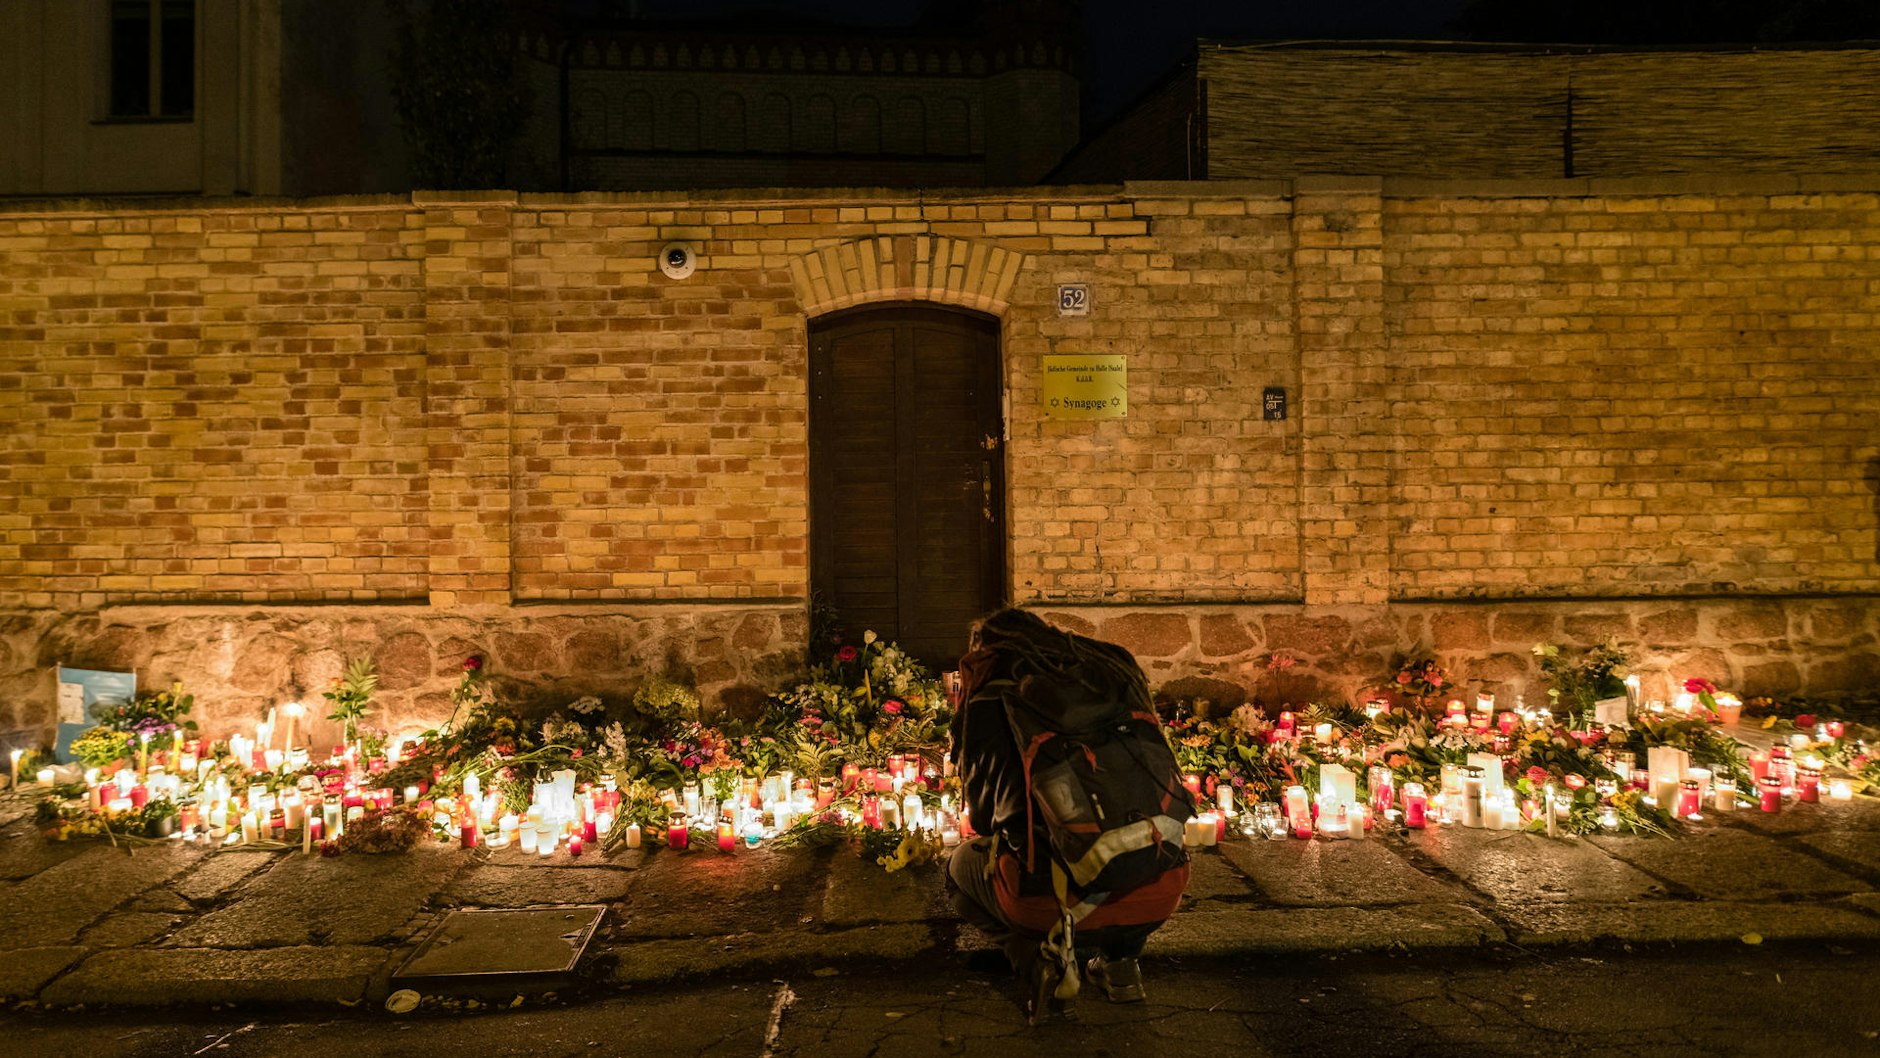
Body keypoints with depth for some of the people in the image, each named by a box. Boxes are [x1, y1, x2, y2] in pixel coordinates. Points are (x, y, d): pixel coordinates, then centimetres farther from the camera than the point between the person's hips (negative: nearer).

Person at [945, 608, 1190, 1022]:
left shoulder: (988, 702, 7)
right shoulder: (1114, 668, 18)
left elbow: (982, 815, 16)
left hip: (1055, 898, -4)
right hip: (1159, 894, 4)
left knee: (961, 866, 29)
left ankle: (1038, 958, 4)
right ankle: (1120, 959, 21)